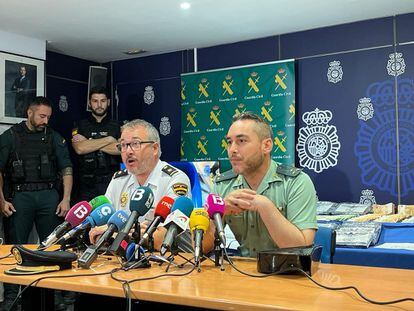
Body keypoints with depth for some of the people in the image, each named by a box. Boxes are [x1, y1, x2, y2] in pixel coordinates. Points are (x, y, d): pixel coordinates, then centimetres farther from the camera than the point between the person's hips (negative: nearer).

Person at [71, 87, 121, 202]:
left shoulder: (117, 126, 8)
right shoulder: (80, 125, 10)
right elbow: (79, 148, -8)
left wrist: (89, 144, -7)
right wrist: (108, 139, -6)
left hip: (112, 182, 0)